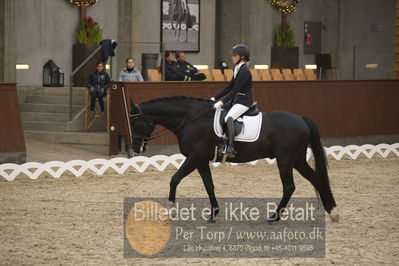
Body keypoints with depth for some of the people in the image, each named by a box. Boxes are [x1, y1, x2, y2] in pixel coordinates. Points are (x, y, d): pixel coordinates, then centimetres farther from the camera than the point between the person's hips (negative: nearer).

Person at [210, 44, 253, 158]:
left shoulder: (245, 71, -15)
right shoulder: (238, 70, 15)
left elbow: (235, 90, -21)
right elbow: (229, 87, 19)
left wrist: (222, 102, -25)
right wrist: (215, 98, 13)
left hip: (244, 102, -11)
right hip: (236, 101, 11)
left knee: (229, 117, -33)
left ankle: (230, 147, -42)